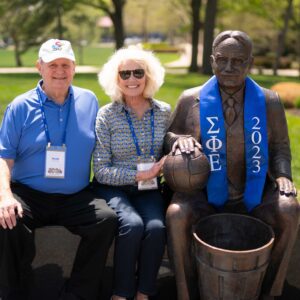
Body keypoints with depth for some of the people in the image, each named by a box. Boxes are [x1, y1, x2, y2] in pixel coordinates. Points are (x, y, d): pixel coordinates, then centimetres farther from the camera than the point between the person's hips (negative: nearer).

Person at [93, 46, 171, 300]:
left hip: (149, 189, 2)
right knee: (133, 225, -30)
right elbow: (101, 170, -8)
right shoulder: (107, 115, -6)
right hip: (115, 188, -2)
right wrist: (140, 175, -18)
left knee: (156, 227, -27)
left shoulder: (164, 112, 2)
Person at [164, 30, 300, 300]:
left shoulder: (269, 101, 2)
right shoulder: (191, 100, -2)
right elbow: (166, 138, 7)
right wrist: (179, 139, -17)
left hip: (253, 195, 2)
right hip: (203, 194, -1)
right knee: (177, 214, -31)